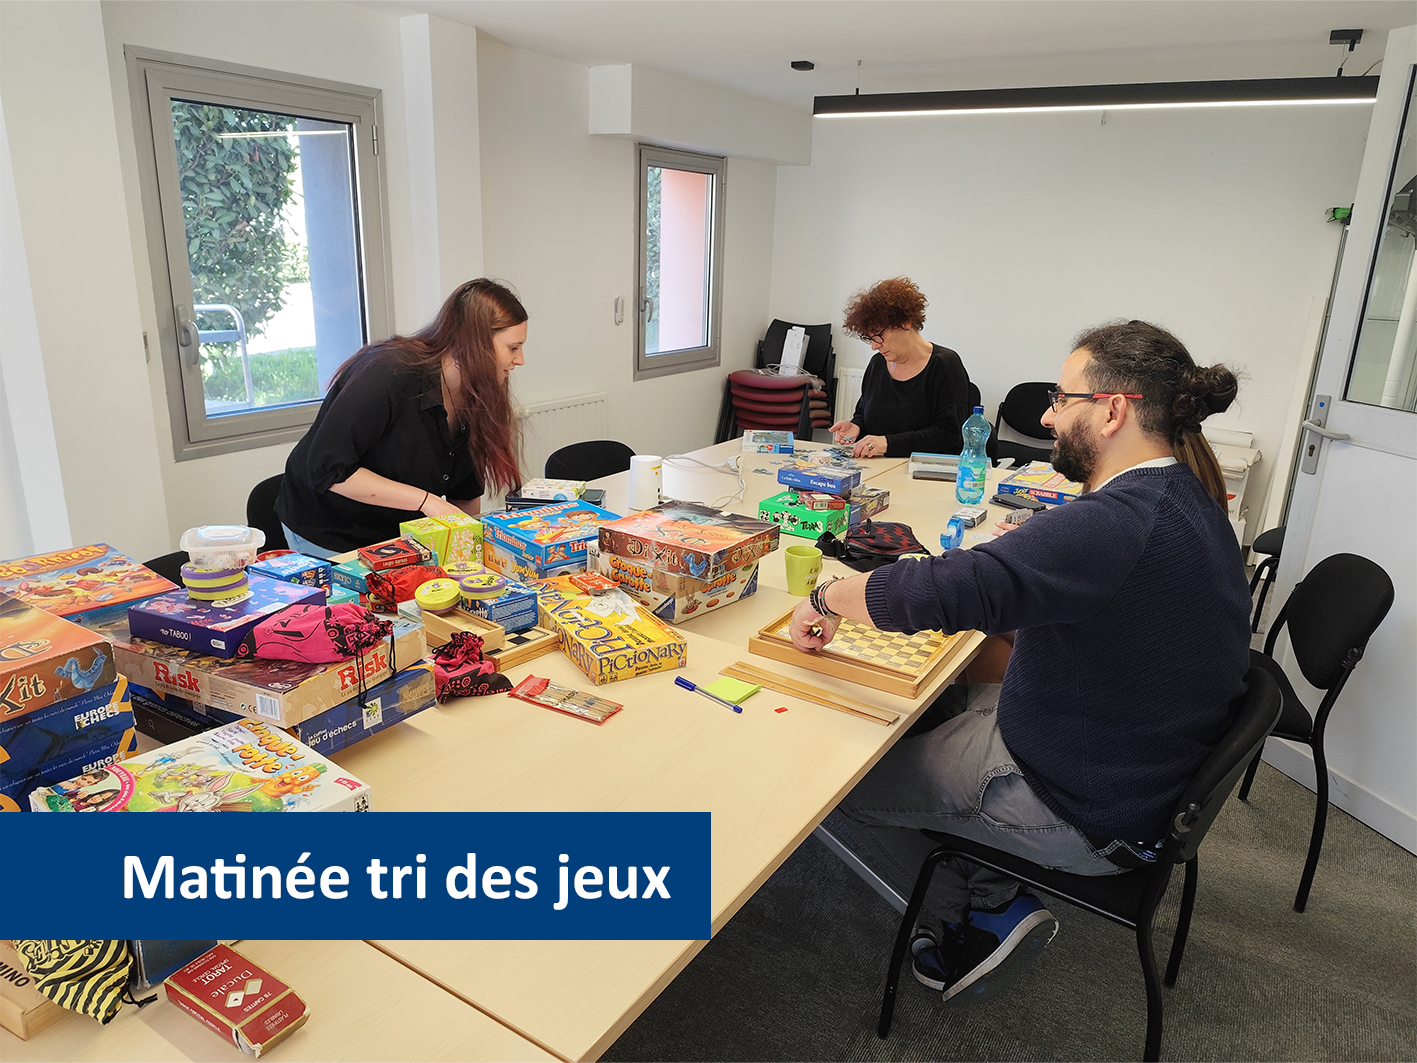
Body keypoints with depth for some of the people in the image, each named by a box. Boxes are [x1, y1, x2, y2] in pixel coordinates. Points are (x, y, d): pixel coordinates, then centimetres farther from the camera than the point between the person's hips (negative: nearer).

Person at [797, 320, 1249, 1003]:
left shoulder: (1117, 524, -32)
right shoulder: (1188, 498, 2)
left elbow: (947, 588, -36)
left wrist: (827, 598, -21)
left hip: (1087, 814, -9)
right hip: (1150, 768, 10)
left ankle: (983, 918, 14)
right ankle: (995, 895, 20)